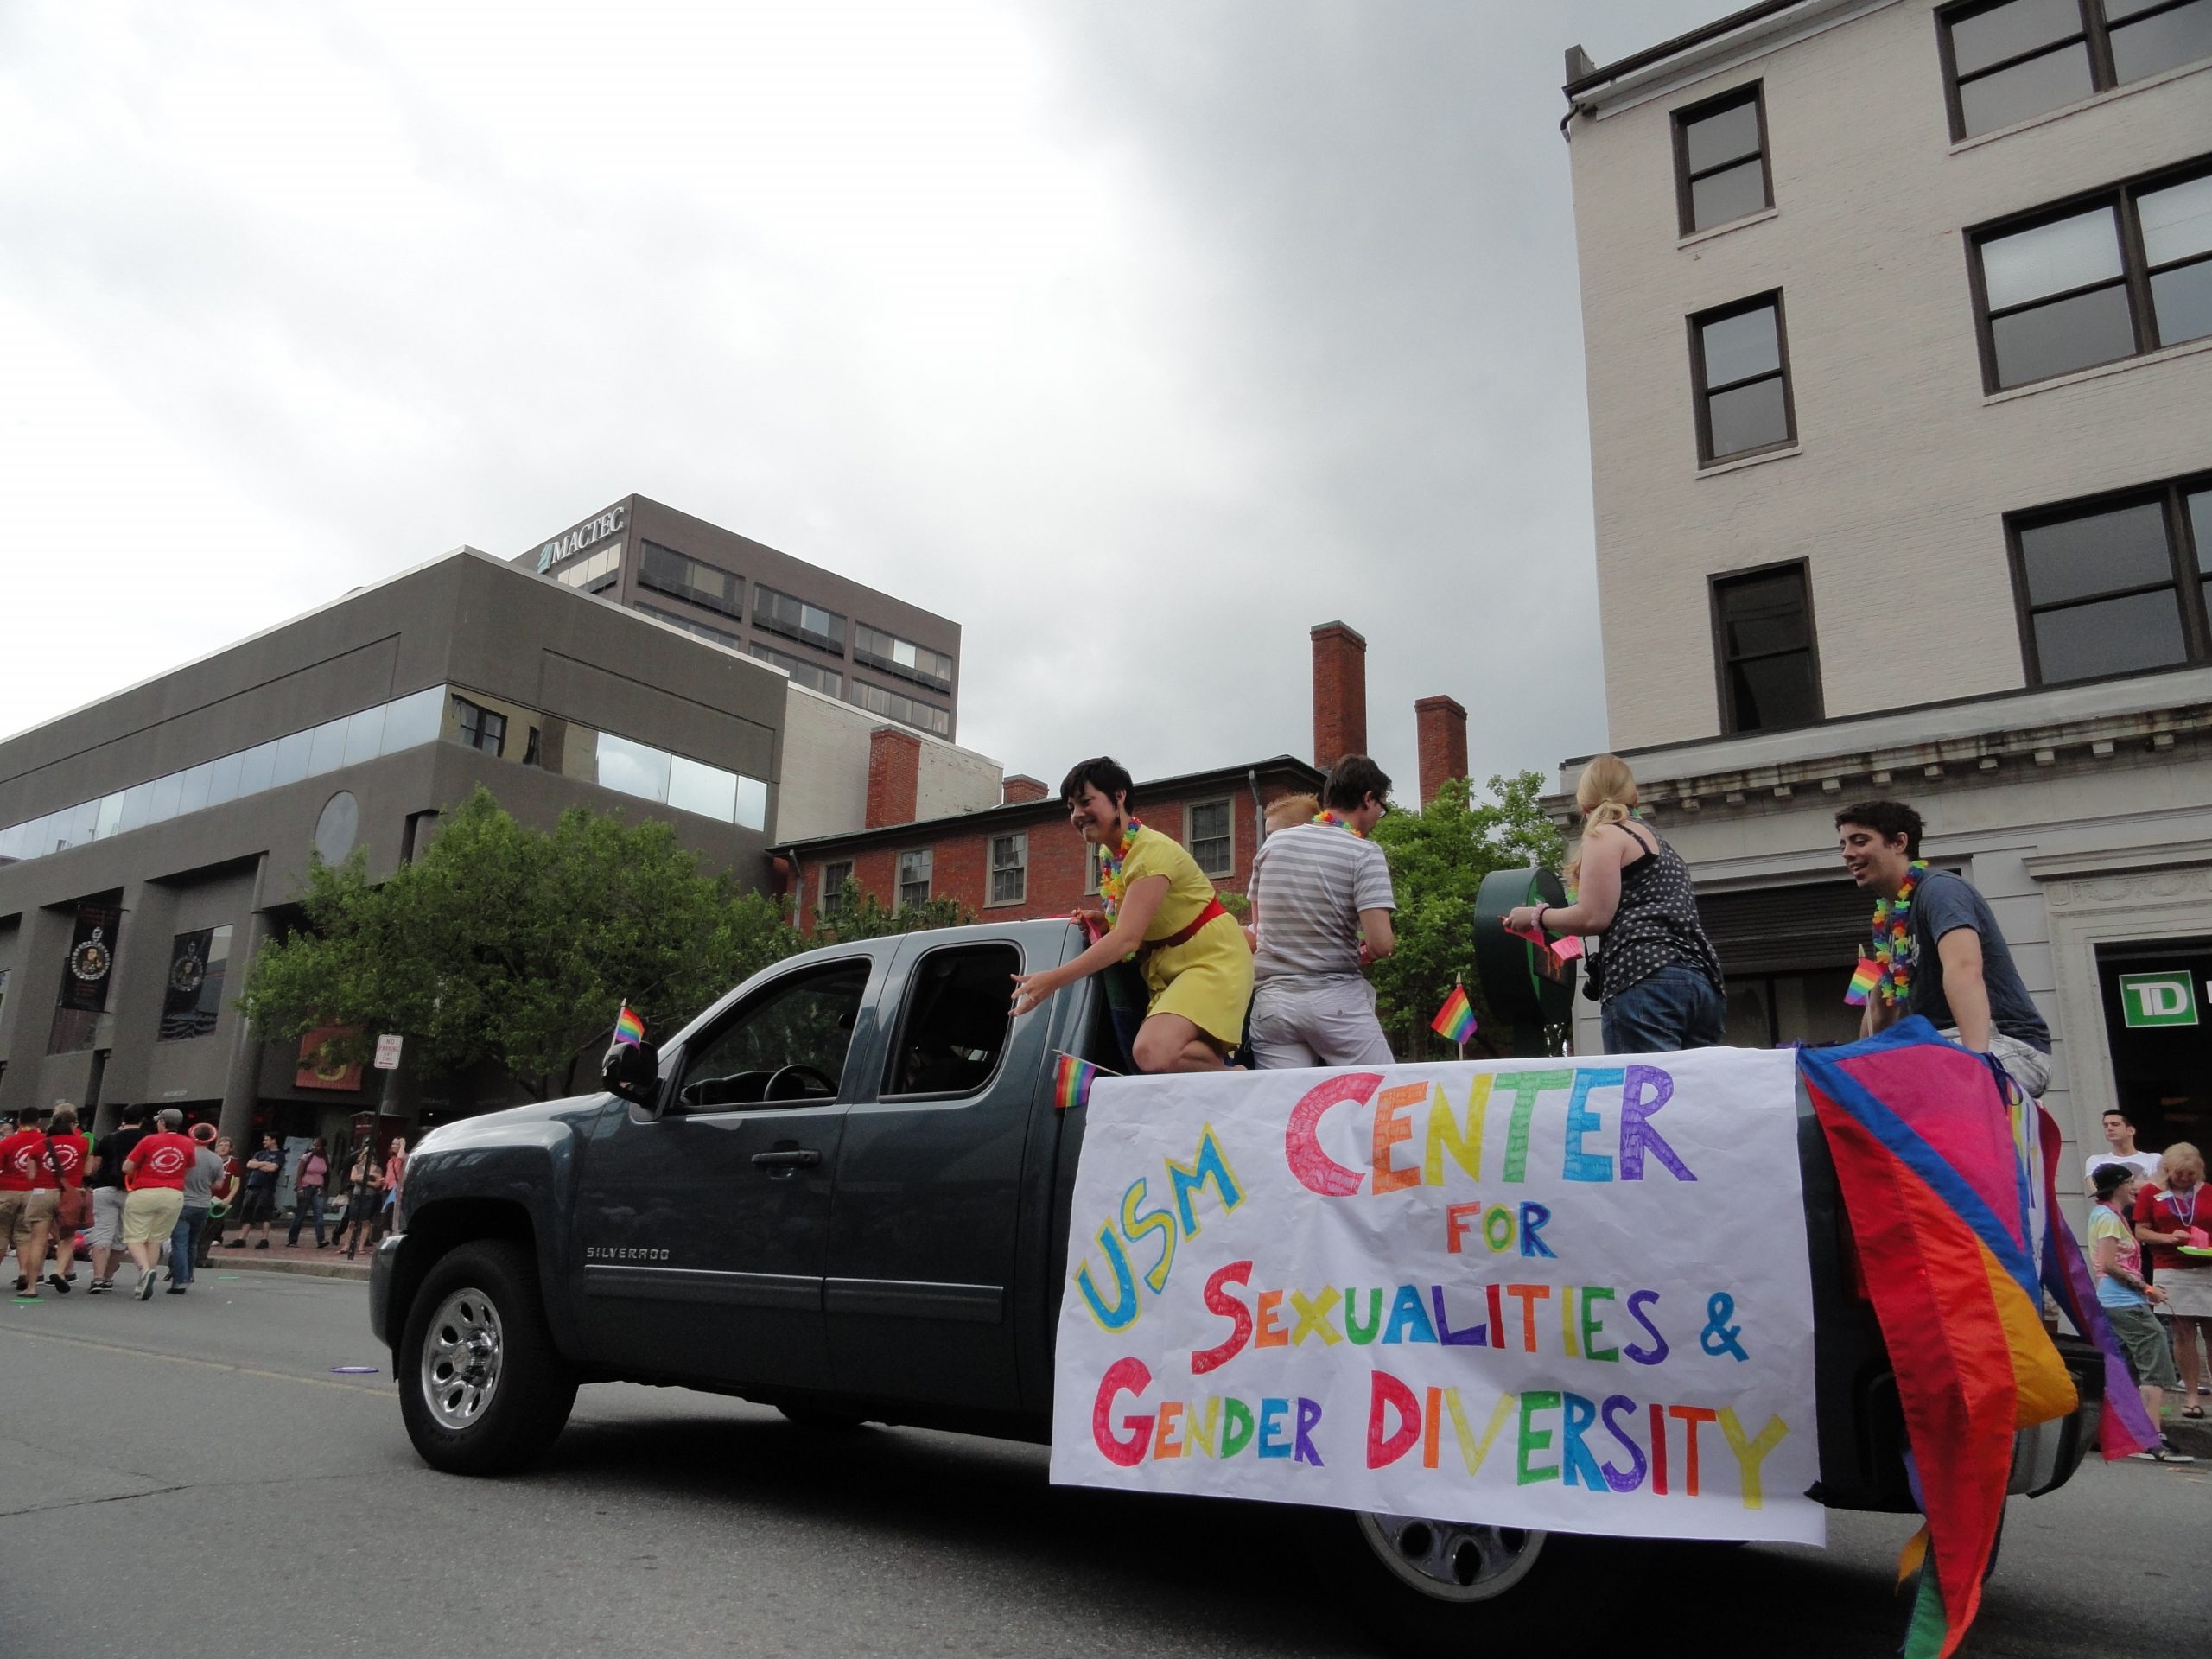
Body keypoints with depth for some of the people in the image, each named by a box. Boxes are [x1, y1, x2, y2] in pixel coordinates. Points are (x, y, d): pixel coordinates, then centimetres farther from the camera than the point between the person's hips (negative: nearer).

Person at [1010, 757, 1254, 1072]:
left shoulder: (1151, 851, -22)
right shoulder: (1107, 854, 6)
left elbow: (1127, 939, -30)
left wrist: (1053, 980, -34)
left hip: (1212, 958, -9)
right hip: (1166, 963, 9)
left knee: (1152, 1053, -29)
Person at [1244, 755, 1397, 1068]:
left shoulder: (1273, 842, 8)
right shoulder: (1364, 853, -6)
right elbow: (1381, 944, -15)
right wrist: (1365, 954, 7)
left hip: (1271, 1001, 4)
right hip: (1336, 1001, -4)